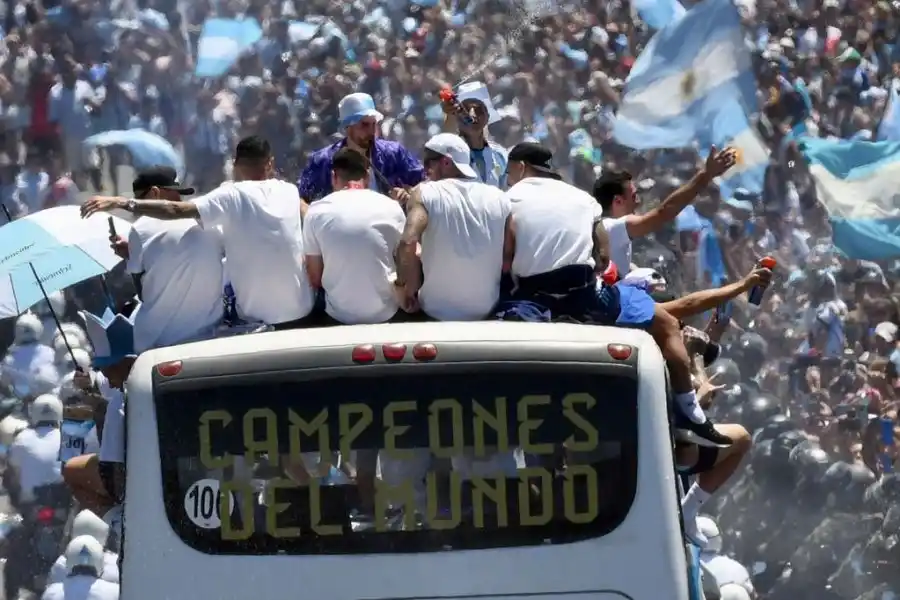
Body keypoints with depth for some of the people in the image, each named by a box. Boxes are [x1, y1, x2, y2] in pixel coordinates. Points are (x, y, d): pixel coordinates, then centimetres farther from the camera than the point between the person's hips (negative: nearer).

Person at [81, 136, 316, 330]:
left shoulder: (233, 196, -11)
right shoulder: (290, 192, 3)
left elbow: (177, 210, -21)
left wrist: (122, 203, -23)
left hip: (261, 318, -4)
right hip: (301, 312, 4)